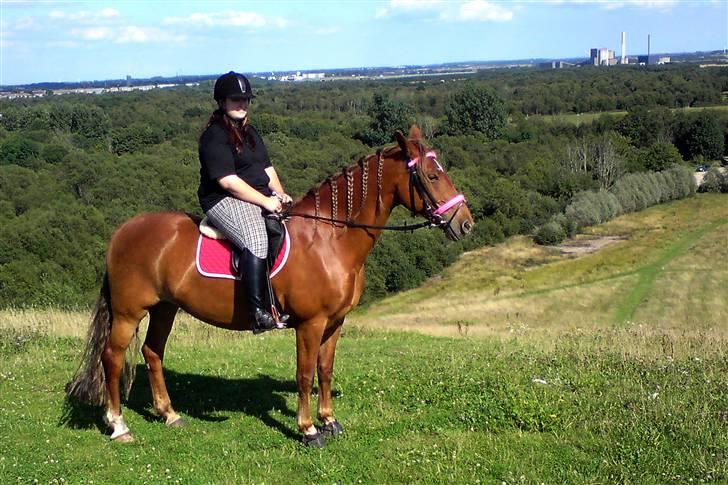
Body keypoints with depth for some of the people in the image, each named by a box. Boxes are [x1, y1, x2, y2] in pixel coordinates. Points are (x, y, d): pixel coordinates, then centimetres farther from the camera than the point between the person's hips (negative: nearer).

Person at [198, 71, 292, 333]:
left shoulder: (250, 132, 20)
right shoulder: (214, 136, -10)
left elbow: (267, 168, 21)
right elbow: (228, 181, -18)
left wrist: (280, 195, 1)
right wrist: (266, 202, -18)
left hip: (261, 197, 10)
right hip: (225, 201, -9)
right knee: (256, 240, -33)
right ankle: (260, 313, -37)